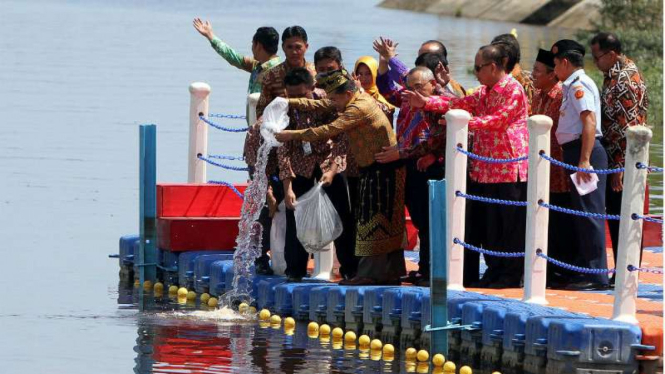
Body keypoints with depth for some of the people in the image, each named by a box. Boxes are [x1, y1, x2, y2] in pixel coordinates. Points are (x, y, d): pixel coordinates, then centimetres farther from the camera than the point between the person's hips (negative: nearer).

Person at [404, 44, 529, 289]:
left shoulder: (512, 89, -11)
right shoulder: (484, 92, 19)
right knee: (491, 224, 11)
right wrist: (426, 103, 3)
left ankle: (511, 275, 0)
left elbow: (498, 120, -19)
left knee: (511, 223, -4)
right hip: (488, 168, 9)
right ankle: (494, 270, 17)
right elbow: (459, 104, 12)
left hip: (510, 167, -9)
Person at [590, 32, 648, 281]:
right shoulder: (613, 76, 15)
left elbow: (630, 127, -20)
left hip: (625, 163, -10)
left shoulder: (627, 79, -15)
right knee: (615, 216, 11)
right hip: (612, 160, 10)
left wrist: (621, 167, -22)